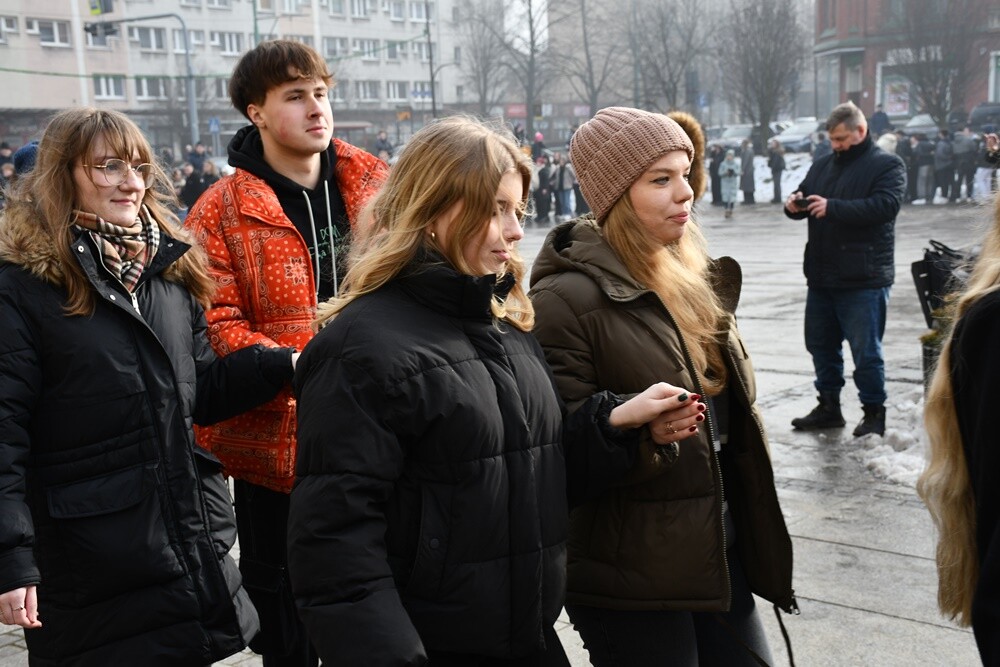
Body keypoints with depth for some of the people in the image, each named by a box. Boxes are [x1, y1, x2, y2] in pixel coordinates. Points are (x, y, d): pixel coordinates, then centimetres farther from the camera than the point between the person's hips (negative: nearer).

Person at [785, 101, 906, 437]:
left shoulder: (887, 165, -4)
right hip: (822, 275, 7)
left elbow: (885, 206, -19)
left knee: (865, 350, -1)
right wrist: (794, 205, -7)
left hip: (863, 279, -7)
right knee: (821, 344, 14)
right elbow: (803, 198, 18)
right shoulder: (822, 166, 16)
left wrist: (833, 208, -26)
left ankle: (874, 413, 11)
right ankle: (828, 406, 27)